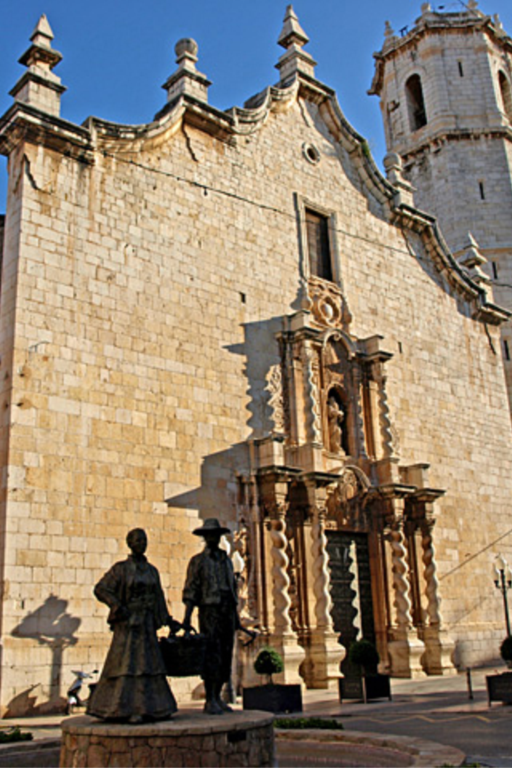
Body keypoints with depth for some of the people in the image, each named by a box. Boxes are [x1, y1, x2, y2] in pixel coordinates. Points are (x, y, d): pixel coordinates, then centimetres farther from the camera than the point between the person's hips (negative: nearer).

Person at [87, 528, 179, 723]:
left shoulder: (152, 570, 12)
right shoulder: (121, 568, -4)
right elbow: (100, 589, -7)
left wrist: (168, 620, 18)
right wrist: (116, 606, -19)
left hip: (147, 623, 6)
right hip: (128, 623, -6)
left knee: (149, 665, 5)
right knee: (127, 664, -7)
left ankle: (148, 708, 13)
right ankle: (126, 710, -1)